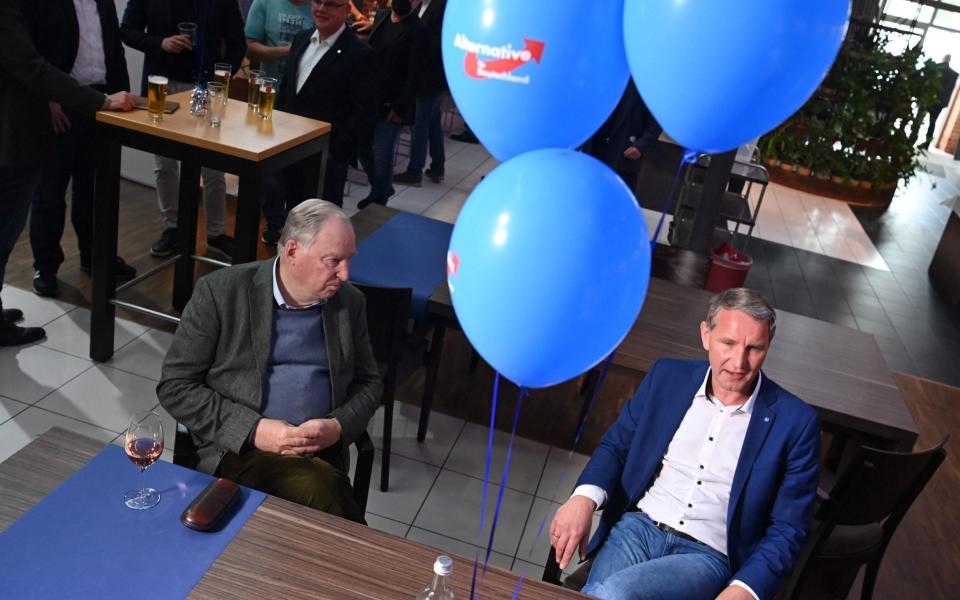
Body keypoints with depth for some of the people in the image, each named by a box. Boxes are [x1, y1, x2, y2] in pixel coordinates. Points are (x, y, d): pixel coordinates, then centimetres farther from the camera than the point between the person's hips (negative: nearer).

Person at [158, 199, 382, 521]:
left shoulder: (349, 302, 8)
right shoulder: (220, 291, -3)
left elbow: (368, 382, 17)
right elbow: (174, 386, -2)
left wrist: (338, 427, -5)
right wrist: (253, 430, -13)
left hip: (321, 450, 4)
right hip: (240, 449, -3)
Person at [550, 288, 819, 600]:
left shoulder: (795, 422, -4)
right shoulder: (667, 376, 4)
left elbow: (787, 528, 0)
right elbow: (616, 444, 10)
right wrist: (584, 497, -11)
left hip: (708, 554, -3)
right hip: (638, 527, 3)